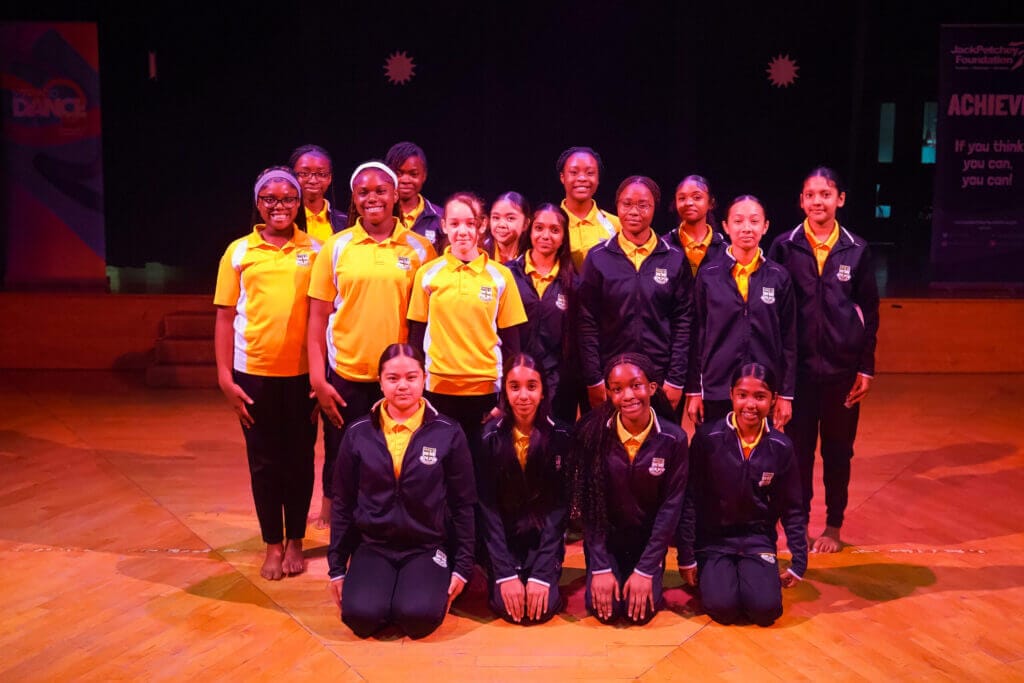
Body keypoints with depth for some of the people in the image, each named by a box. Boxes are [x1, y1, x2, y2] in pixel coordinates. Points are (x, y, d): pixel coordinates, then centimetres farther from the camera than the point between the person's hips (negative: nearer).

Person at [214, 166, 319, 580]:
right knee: (264, 460, 9)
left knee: (299, 458, 10)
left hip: (302, 372, 0)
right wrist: (225, 377, -4)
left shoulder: (314, 251, 2)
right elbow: (225, 317, 2)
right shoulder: (239, 252, 2)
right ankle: (273, 544, 23)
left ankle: (295, 541, 25)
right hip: (254, 373, 0)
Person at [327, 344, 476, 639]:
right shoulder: (358, 434, 0)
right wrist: (337, 567, 8)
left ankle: (429, 584, 7)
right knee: (361, 616, -25)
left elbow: (463, 505, 2)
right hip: (372, 546, 1)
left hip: (427, 547, -1)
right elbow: (342, 504, 8)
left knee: (418, 617, -26)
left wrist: (463, 566, 1)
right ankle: (386, 587, 8)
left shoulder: (448, 434, -4)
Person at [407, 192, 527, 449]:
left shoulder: (500, 276, 0)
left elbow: (510, 340, 4)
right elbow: (416, 334, 7)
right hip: (438, 386, 0)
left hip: (486, 388, 0)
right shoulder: (427, 274, 2)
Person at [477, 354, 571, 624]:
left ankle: (545, 575, 14)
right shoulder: (490, 437, -10)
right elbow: (487, 507, -10)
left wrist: (542, 573, -17)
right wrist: (505, 572, -18)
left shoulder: (561, 435, -9)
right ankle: (496, 575, 15)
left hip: (544, 538, 0)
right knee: (507, 606, -17)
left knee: (543, 607, -18)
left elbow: (559, 506, -9)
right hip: (503, 538, 0)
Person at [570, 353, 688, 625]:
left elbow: (671, 506, -11)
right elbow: (588, 502, -11)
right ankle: (608, 572, 20)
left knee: (642, 610, -14)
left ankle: (645, 575, 20)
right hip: (604, 538, 0)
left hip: (649, 539, 0)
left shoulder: (673, 439, -15)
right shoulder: (592, 434, -16)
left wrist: (645, 570, -15)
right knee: (604, 607, -14)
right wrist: (600, 567, -15)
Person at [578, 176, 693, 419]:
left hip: (661, 379, 0)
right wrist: (593, 380, -5)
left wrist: (676, 380, -4)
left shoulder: (675, 260, 4)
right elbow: (587, 323, 1)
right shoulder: (598, 258, 2)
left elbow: (683, 322, 2)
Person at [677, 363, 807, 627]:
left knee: (765, 609, -19)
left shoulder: (781, 447, -4)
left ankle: (748, 573, 12)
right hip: (713, 538, -2)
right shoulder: (707, 437, -12)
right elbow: (690, 502, -6)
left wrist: (799, 563, 7)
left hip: (758, 539, 2)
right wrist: (686, 558, -4)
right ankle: (711, 574, 11)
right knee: (723, 607, -22)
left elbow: (793, 509, 7)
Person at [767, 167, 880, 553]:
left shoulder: (857, 250, 1)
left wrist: (866, 368, 1)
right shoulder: (784, 247, -2)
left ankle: (833, 526, 26)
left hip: (843, 367, 1)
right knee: (798, 449, 4)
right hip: (797, 366, -1)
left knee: (838, 450, 10)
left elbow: (870, 313, 5)